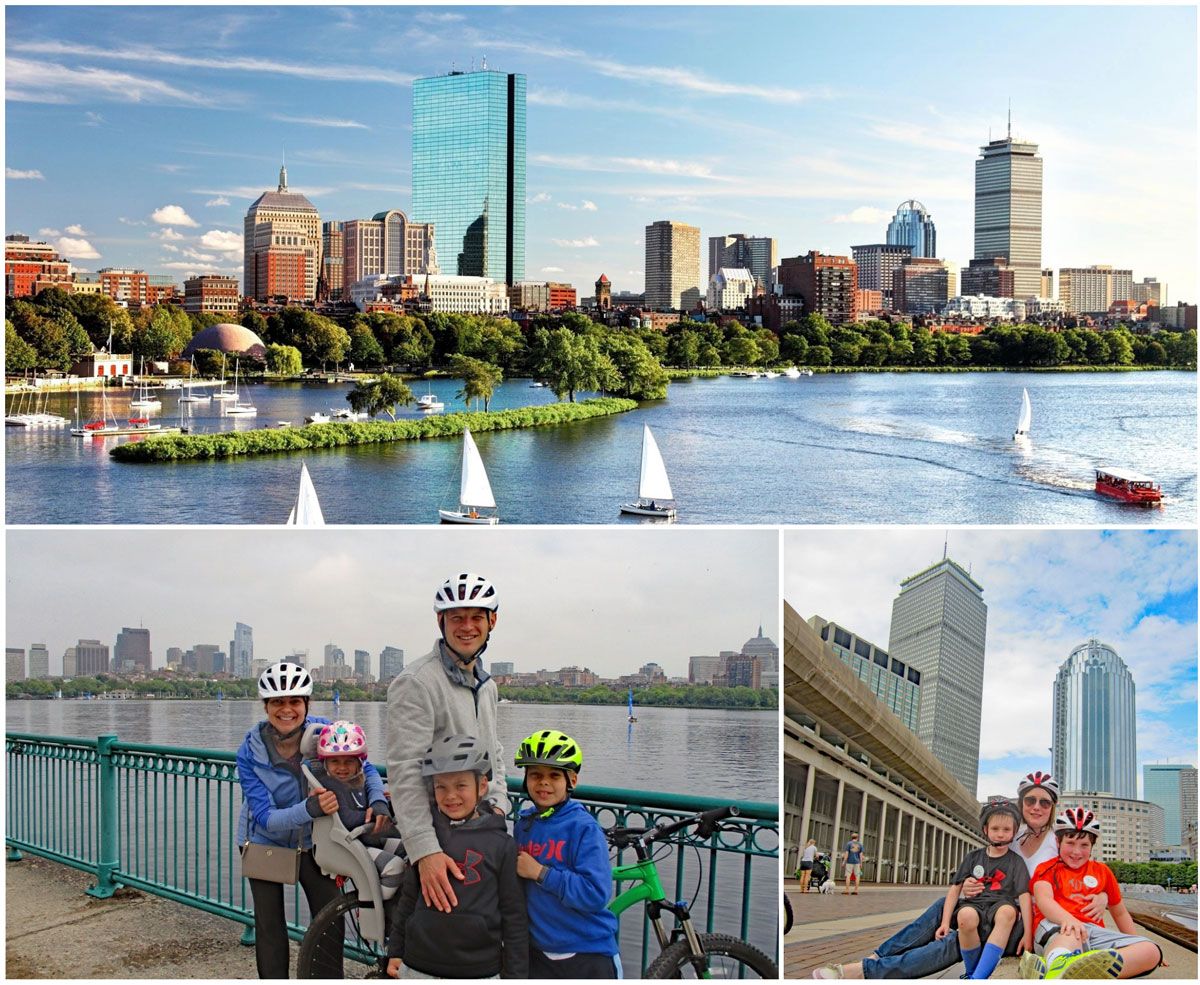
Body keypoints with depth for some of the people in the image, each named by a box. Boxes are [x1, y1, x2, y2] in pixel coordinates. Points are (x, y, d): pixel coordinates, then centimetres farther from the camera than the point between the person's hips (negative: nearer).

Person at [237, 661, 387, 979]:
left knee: (330, 922, -2)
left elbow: (366, 769, -8)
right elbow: (266, 818, -28)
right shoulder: (251, 752, -23)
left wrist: (378, 801, -29)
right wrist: (310, 808, -46)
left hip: (312, 843, 1)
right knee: (270, 928, 2)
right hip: (266, 844, -1)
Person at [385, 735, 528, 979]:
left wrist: (515, 975, -2)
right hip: (419, 968, 2)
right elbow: (409, 897, 12)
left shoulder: (502, 845, -4)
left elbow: (514, 916, -2)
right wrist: (395, 952, 14)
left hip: (479, 971, -2)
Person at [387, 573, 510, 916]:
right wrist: (425, 851, -31)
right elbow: (405, 772, -22)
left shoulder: (486, 685, 14)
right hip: (437, 836, -8)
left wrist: (498, 806, 3)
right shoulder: (416, 683, -15)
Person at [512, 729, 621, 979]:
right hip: (538, 952, 5)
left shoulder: (585, 829, -15)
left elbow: (596, 894, -24)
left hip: (588, 957, -5)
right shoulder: (523, 824, 3)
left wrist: (540, 873, -21)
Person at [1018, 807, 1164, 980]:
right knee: (1071, 932, -39)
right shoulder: (1047, 868, 14)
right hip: (1057, 925, -4)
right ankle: (1057, 965, -80)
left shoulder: (1102, 871, 27)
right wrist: (1068, 919, -28)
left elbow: (1119, 913, 35)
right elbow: (1043, 899, -7)